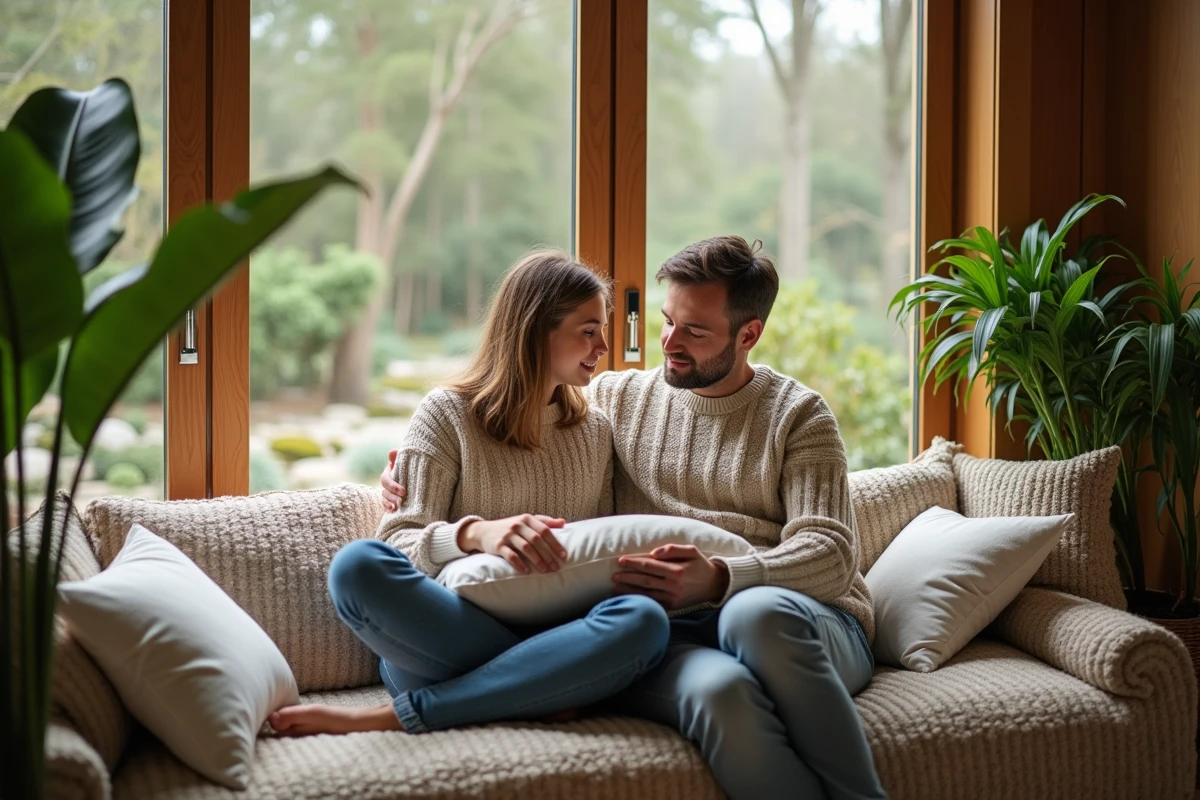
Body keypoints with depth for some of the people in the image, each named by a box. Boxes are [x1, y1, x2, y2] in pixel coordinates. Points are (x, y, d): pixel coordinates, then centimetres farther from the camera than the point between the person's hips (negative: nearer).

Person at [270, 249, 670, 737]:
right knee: (358, 564, -32)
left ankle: (395, 716, -27)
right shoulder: (449, 413, 6)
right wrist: (473, 534, -23)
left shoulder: (596, 431, 20)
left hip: (555, 636, 3)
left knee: (643, 620, -33)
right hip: (445, 637, -3)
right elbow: (400, 543, -3)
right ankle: (540, 691, -26)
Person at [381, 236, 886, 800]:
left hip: (801, 628, 0)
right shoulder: (615, 398, 19)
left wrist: (720, 580, -21)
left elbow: (830, 555, -3)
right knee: (720, 690, -37)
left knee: (758, 613, -39)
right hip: (672, 636, 1)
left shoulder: (798, 415, 10)